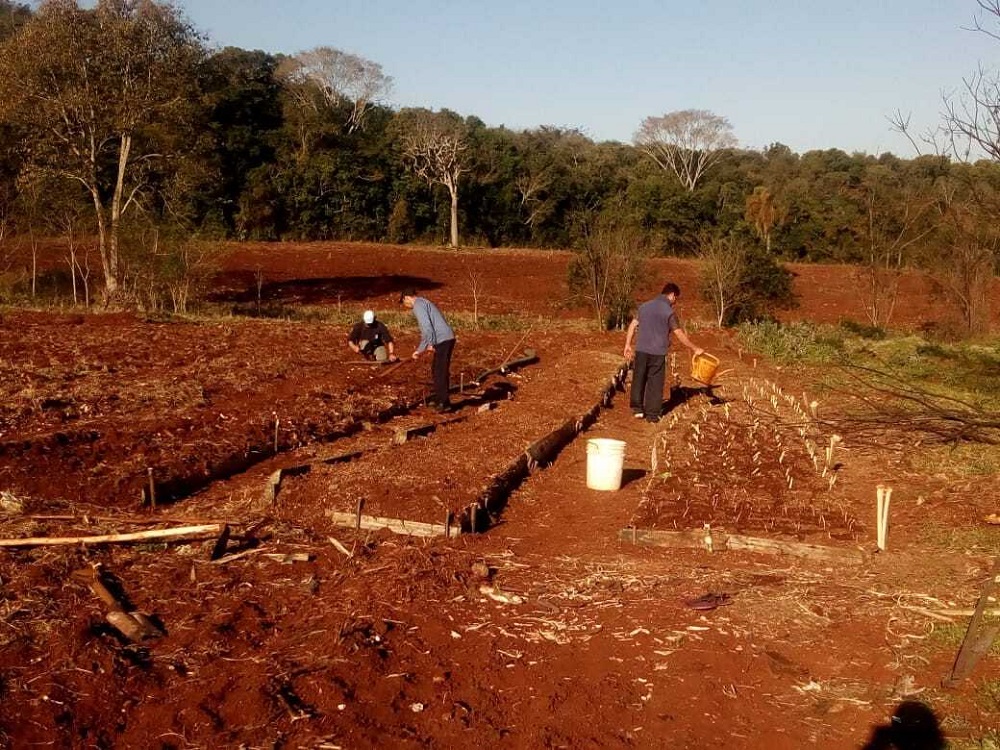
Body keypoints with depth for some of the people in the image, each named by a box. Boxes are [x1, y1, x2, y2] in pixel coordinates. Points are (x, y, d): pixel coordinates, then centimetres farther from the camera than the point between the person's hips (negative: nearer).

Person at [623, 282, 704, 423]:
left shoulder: (644, 306, 9)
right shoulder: (669, 312, -8)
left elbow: (632, 325, 10)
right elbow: (680, 335, -7)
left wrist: (628, 345, 16)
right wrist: (694, 349, 1)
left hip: (641, 350, 4)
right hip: (657, 353, -4)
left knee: (638, 379, 16)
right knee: (655, 384, 5)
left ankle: (637, 408, 22)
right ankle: (652, 414, 9)